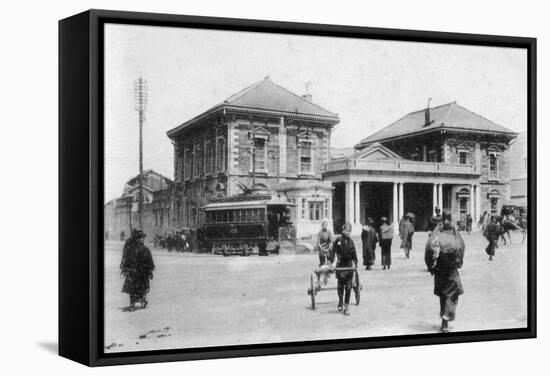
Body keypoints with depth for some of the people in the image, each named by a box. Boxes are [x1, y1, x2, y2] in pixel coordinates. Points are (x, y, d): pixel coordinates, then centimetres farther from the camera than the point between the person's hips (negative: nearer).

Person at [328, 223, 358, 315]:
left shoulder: (351, 242, 7)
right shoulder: (338, 241, -6)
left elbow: (354, 254, 14)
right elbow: (333, 252, -10)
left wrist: (355, 263, 5)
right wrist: (332, 262, -20)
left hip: (349, 266, 3)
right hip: (341, 266, -3)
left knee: (348, 287, 0)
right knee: (341, 286, 0)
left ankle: (346, 307, 3)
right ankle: (340, 302, 24)